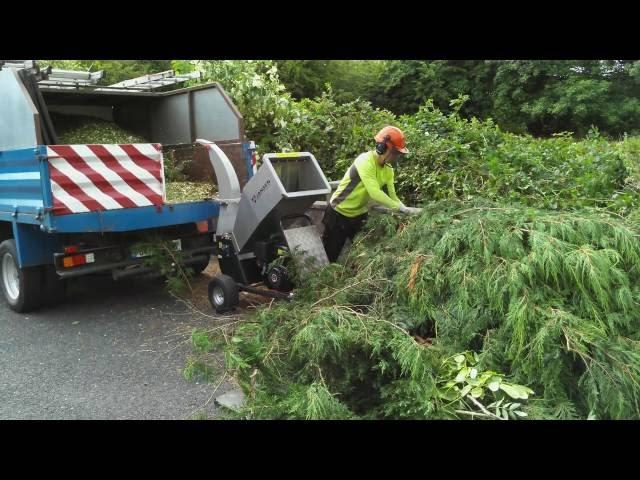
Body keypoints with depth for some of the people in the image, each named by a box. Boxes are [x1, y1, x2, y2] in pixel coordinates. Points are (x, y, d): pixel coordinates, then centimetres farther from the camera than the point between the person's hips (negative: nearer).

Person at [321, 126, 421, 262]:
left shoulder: (388, 170, -3)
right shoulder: (365, 161, -28)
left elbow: (392, 197, -6)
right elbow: (375, 194, -36)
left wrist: (406, 210, -22)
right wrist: (403, 209, -36)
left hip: (359, 214, 7)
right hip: (339, 213, -7)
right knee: (330, 256, 5)